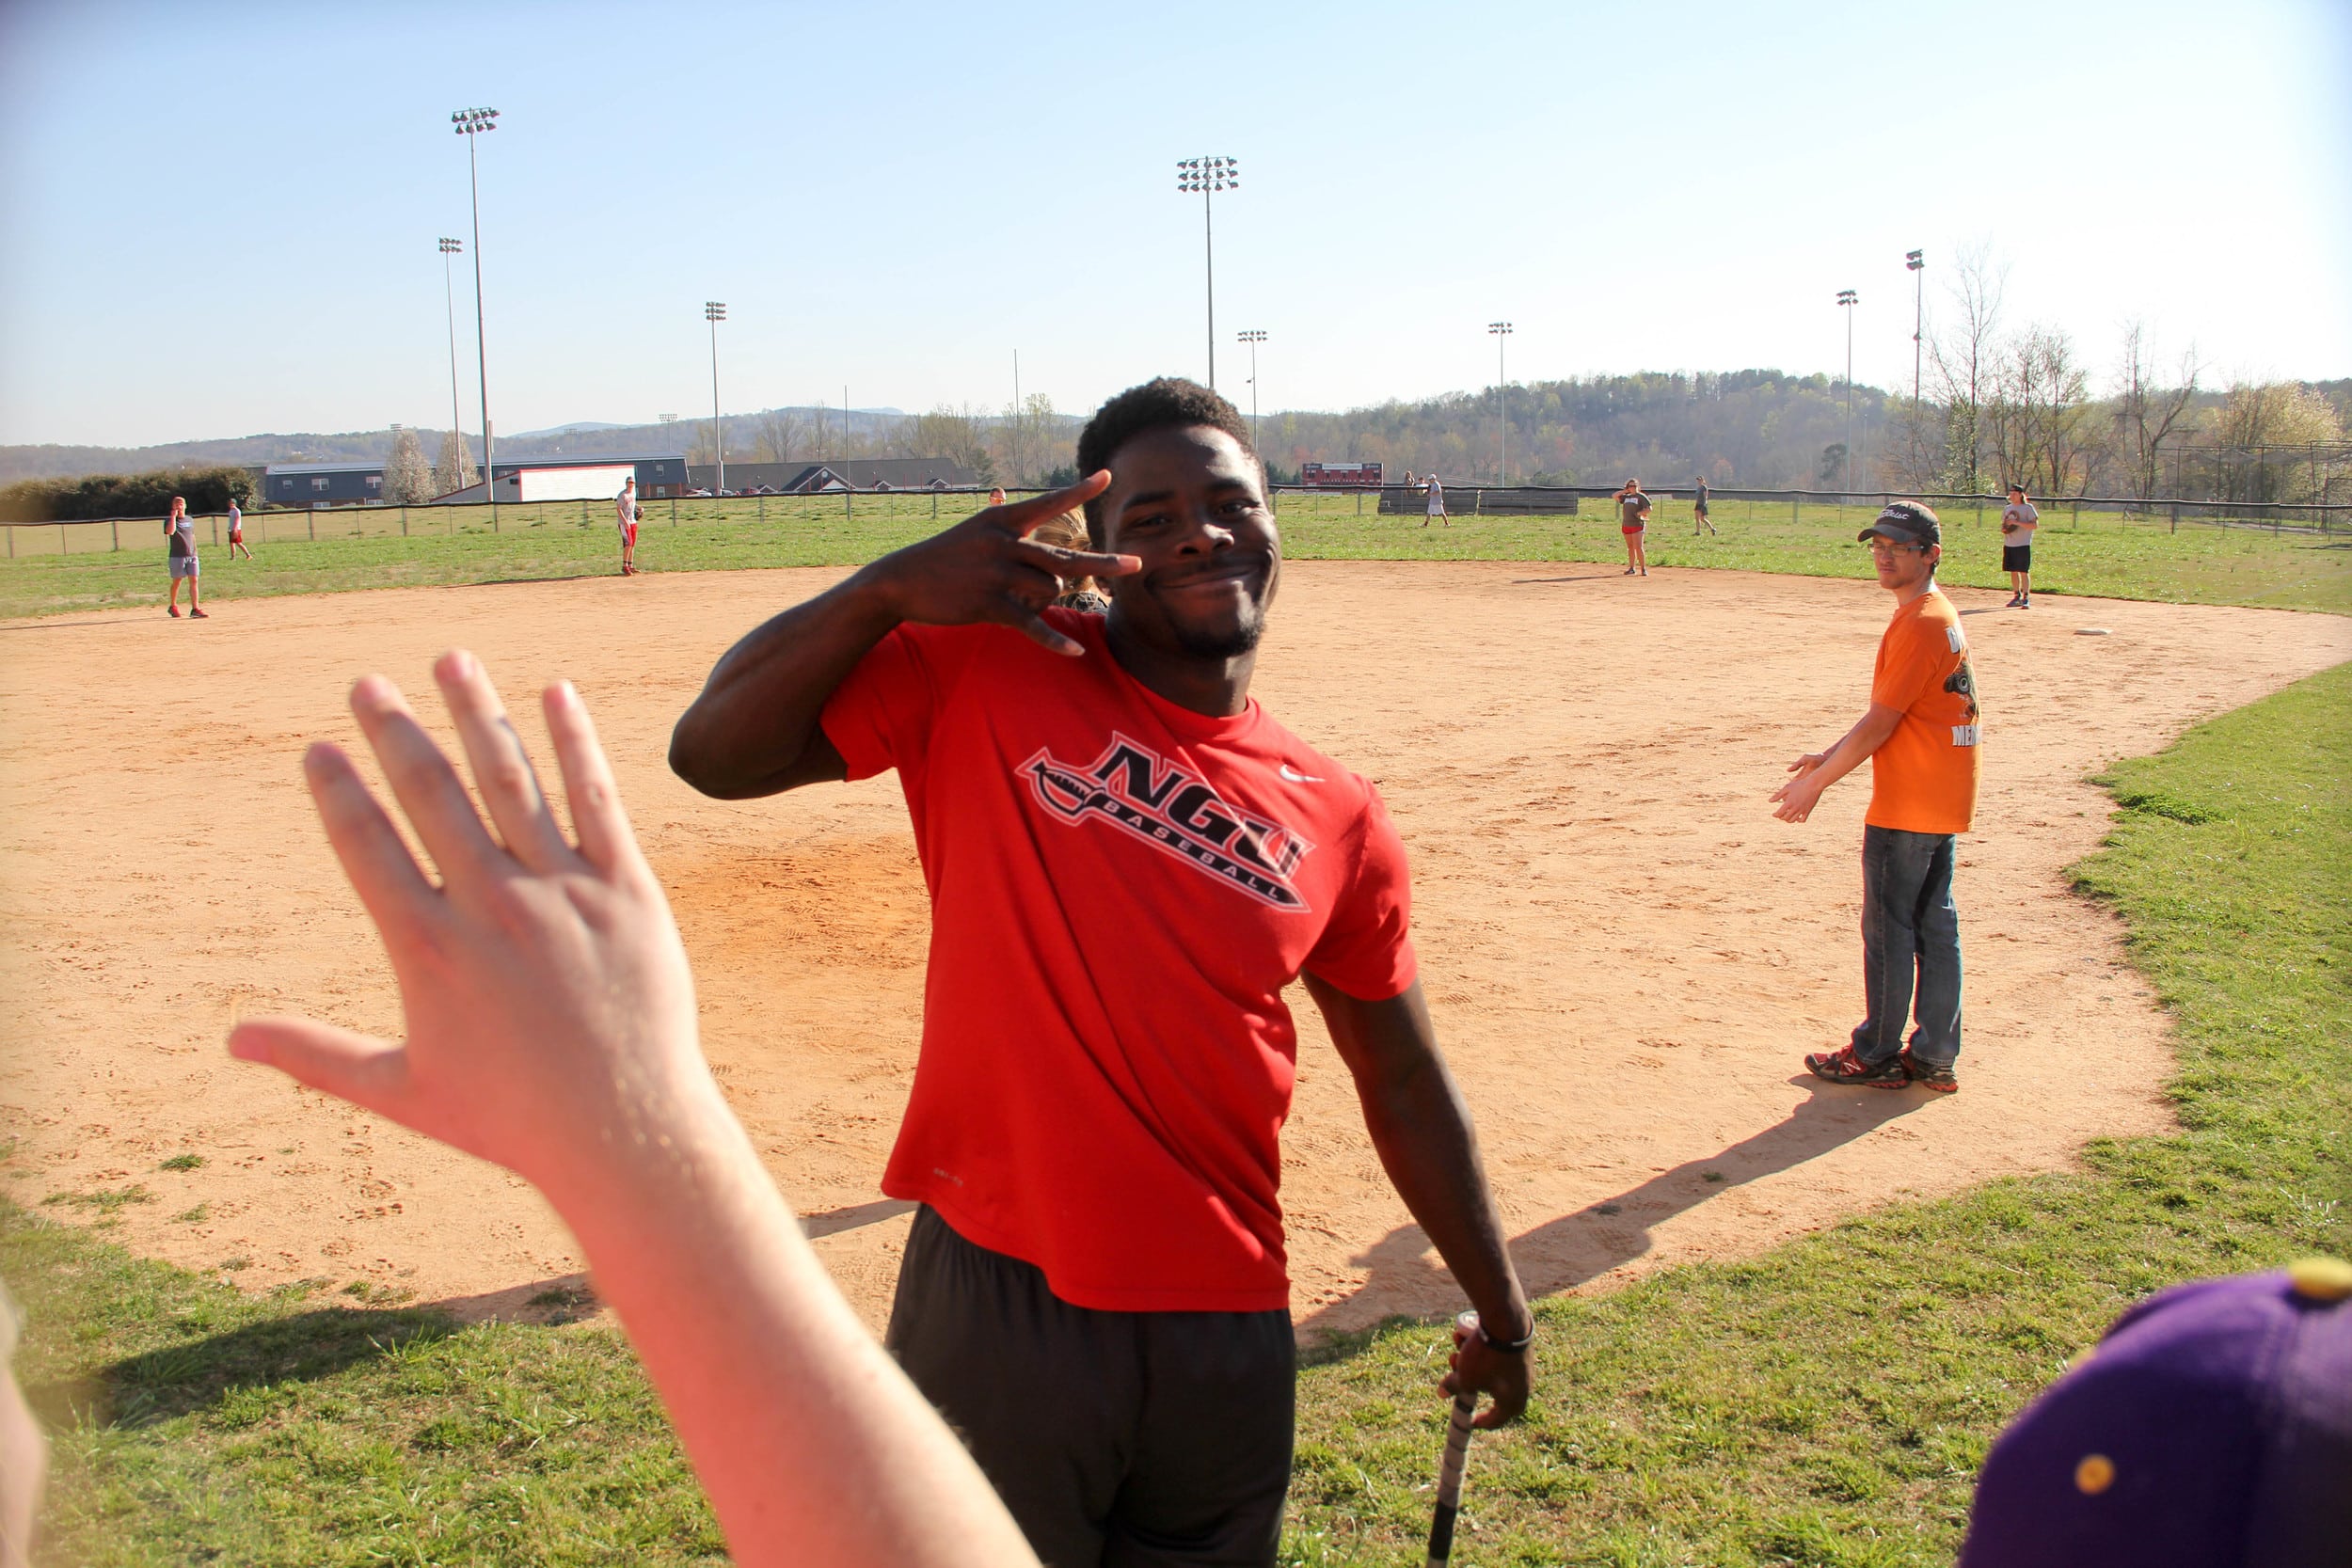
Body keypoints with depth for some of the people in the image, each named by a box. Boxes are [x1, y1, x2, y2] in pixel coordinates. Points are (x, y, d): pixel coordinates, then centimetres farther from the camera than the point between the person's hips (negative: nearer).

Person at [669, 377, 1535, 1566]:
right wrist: (891, 588, -22)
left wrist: (1499, 1311, 19)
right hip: (995, 1304, -3)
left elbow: (1403, 1084, 12)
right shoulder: (984, 677, -4)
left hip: (1229, 1334, 3)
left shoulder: (1338, 820, 4)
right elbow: (712, 752, -9)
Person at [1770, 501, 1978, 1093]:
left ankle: (1876, 1056, 12)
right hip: (1944, 803, 10)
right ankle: (1935, 1058, 19)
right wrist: (1831, 757, 15)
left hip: (1905, 809, -10)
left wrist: (1815, 784, -12)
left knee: (1888, 929, 1)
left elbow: (1880, 724, -18)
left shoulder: (1919, 624, -18)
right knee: (1935, 928, 12)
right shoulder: (1938, 615, 14)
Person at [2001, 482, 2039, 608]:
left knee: (2024, 572, -7)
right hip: (2009, 545, 6)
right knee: (2013, 572, 8)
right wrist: (2003, 529, 1)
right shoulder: (2007, 508, 15)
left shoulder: (2028, 508, -4)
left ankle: (2026, 598, -4)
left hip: (2023, 545, -6)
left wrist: (2017, 522, -20)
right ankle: (2017, 597, 17)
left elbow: (2035, 525, -11)